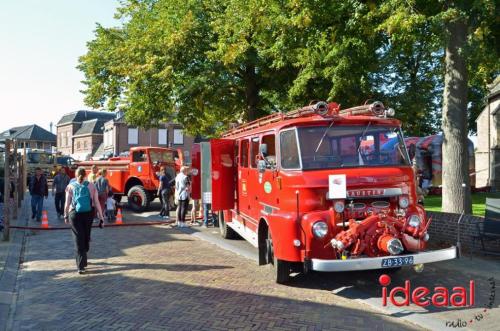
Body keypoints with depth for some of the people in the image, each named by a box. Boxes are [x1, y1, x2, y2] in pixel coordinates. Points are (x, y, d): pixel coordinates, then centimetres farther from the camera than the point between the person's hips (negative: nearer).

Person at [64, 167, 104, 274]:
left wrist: (66, 215, 13)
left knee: (78, 239, 2)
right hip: (89, 214, 2)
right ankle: (83, 260, 37)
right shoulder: (91, 186, -2)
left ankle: (81, 266, -4)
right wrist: (101, 217, 0)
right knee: (86, 237, 20)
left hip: (74, 214, -1)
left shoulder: (71, 186, -2)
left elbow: (67, 203, 0)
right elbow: (97, 203, -4)